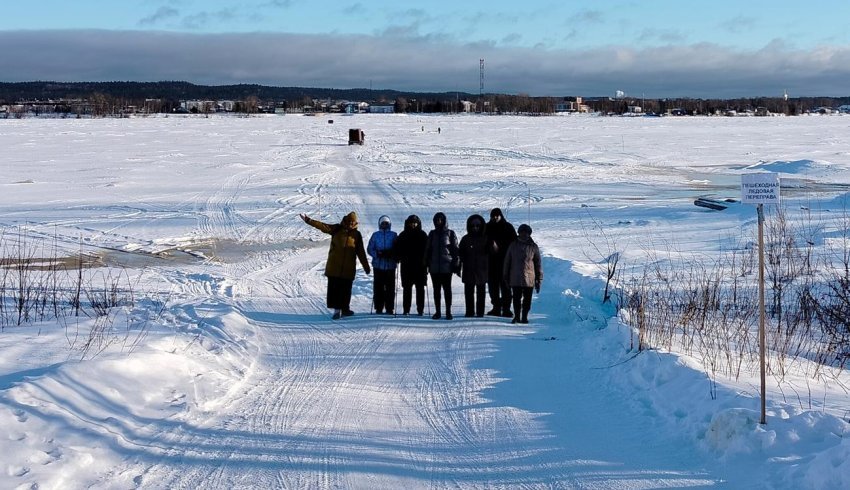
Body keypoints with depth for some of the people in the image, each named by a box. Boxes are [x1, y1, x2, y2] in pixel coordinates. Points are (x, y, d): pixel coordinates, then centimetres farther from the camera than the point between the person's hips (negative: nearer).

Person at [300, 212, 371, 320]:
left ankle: (345, 308, 13)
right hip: (334, 265, 0)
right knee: (334, 287, -3)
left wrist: (366, 266, 11)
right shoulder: (337, 229, 5)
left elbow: (361, 252, 11)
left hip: (348, 268, 0)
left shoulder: (356, 235, 8)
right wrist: (309, 221, -19)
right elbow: (323, 226, -6)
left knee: (346, 289, 2)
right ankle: (337, 308, 0)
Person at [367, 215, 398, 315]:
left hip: (390, 265, -1)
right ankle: (378, 308, 6)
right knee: (378, 287, 0)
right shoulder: (375, 235, 10)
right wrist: (377, 254, -11)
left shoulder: (394, 235, 8)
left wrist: (390, 254, -14)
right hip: (378, 265, 1)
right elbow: (370, 249, 6)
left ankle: (389, 308, 3)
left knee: (390, 288, -2)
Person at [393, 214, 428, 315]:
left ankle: (420, 309, 3)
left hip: (420, 265, -1)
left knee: (420, 288, 0)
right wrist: (398, 258, -7)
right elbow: (397, 248, 9)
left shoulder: (422, 235, 6)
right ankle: (406, 309, 5)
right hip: (406, 265, 1)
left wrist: (427, 261, -7)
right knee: (407, 288, 2)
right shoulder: (403, 235, 8)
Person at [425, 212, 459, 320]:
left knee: (447, 289, -2)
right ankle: (437, 312, 11)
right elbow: (428, 249, 15)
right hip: (434, 266, 3)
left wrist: (456, 263, -6)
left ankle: (448, 312, 2)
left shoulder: (450, 233, 2)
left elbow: (455, 249, 1)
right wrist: (426, 262, 7)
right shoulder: (432, 234, 12)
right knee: (436, 290, 6)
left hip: (446, 266, -3)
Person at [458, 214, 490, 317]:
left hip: (481, 270, -1)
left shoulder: (485, 239, 5)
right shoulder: (466, 239, 7)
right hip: (468, 270, 1)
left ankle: (480, 312, 6)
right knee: (468, 292, 2)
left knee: (480, 293, 3)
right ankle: (469, 311, 7)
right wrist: (459, 267, -1)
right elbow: (460, 254, 6)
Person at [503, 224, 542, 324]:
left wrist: (539, 280, 4)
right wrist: (506, 277, 8)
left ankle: (524, 317, 14)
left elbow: (538, 264, 6)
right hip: (515, 278, 0)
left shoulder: (533, 247, 3)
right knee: (516, 298, 3)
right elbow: (507, 262, 10)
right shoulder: (513, 246, 4)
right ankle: (517, 317, 12)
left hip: (529, 278, 0)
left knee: (527, 299, 5)